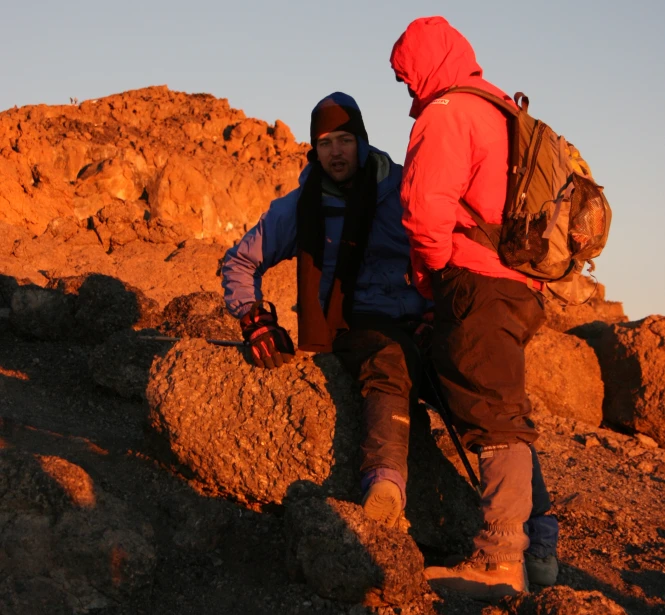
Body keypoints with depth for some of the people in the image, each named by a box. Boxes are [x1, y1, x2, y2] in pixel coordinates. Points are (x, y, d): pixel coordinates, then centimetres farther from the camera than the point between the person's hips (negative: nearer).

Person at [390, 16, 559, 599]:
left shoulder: (446, 113, -6)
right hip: (517, 284, 9)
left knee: (494, 417, -12)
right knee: (507, 416, 14)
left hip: (477, 284, -9)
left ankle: (500, 560, -12)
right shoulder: (502, 112, 23)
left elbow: (427, 208, -18)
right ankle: (540, 547, 18)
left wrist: (432, 274, -1)